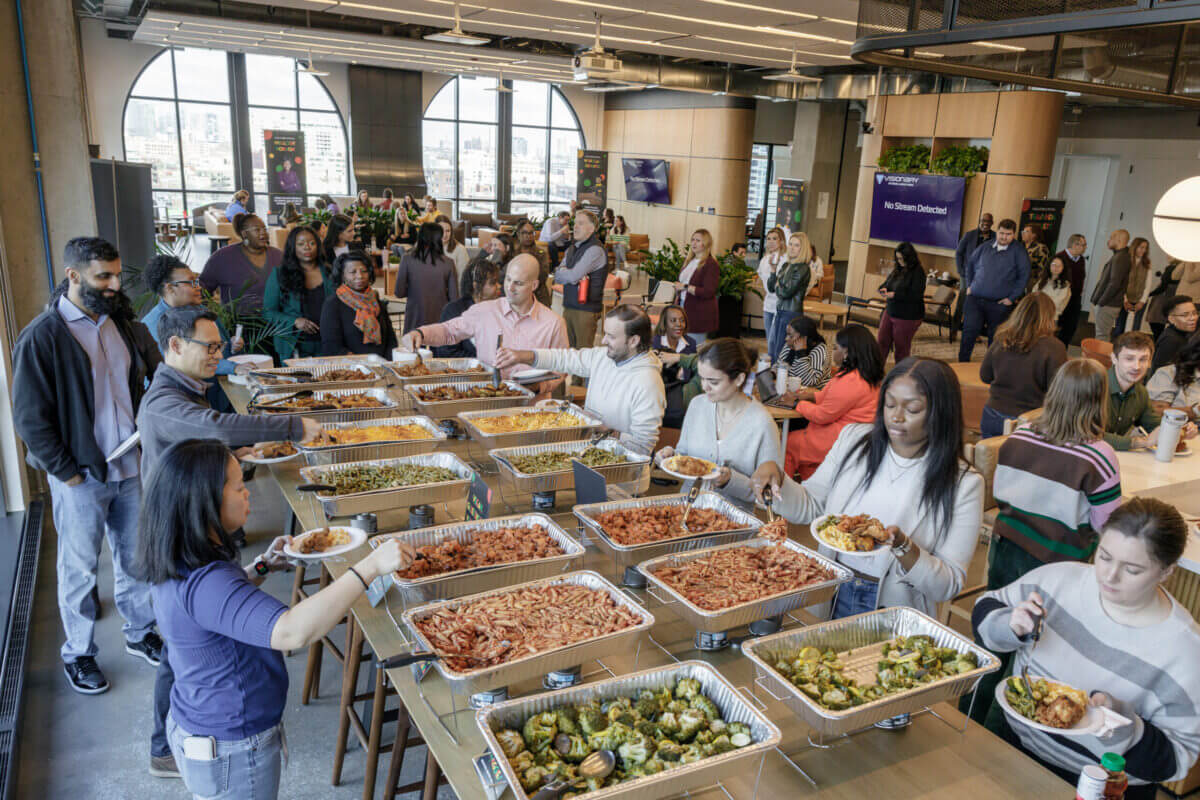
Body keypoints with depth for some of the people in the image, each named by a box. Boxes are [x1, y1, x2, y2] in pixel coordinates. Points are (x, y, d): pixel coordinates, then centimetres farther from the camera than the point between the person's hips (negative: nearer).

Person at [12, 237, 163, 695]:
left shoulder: (124, 323, 3)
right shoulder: (42, 338, -14)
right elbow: (30, 420, -12)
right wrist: (68, 473, -11)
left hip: (132, 467, 5)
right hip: (81, 477, -5)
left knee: (135, 558, 17)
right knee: (79, 569, 11)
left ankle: (140, 633, 35)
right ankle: (77, 654, 29)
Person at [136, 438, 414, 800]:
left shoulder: (179, 565, -4)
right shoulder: (205, 583, -36)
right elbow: (293, 631, -49)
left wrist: (263, 567, 6)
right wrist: (371, 565, -46)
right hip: (231, 754, -9)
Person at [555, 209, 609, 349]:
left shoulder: (595, 249, -12)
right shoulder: (572, 248, 15)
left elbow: (572, 276, -19)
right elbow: (557, 277, 8)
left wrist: (562, 271, 2)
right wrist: (574, 276, -10)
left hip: (586, 309, -7)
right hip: (568, 306, 8)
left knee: (582, 352, -4)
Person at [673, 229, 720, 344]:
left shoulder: (711, 264, -10)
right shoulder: (690, 261, 15)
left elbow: (708, 292, -18)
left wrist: (685, 287, -16)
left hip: (700, 313, -7)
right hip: (683, 308, 8)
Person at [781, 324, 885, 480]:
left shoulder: (850, 382, -27)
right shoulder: (865, 374, 6)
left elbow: (822, 415, -19)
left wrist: (798, 403, -5)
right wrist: (812, 395, 8)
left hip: (839, 440, -10)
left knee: (787, 444, -1)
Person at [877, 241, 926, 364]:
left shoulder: (918, 272, -15)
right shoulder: (897, 270, 7)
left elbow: (916, 295, -22)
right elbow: (886, 283, 17)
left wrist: (894, 295, -25)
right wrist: (883, 289, -8)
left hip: (907, 317, -7)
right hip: (890, 312, 7)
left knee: (901, 347, 5)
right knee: (882, 342, 7)